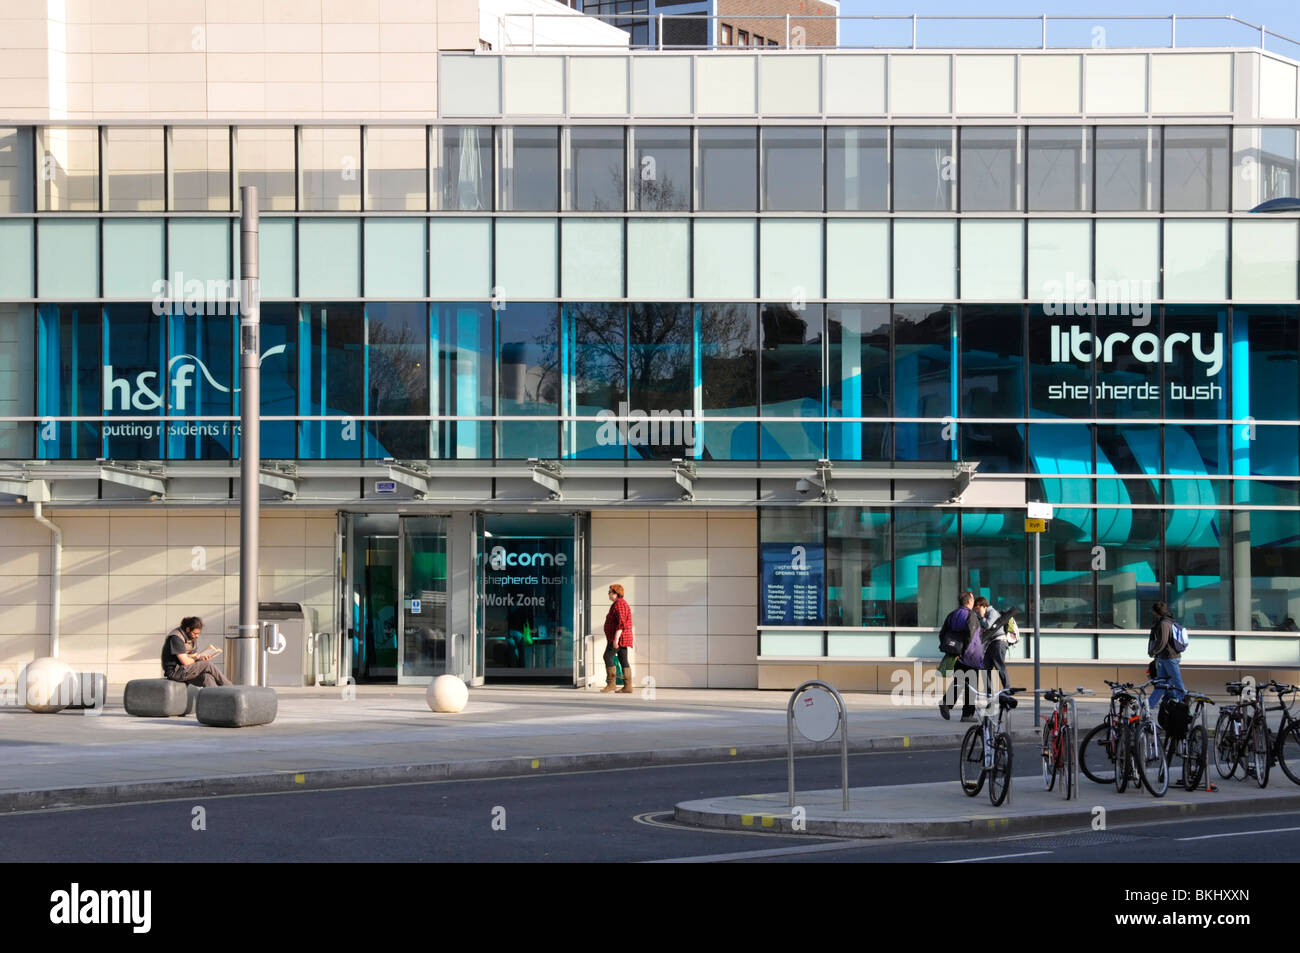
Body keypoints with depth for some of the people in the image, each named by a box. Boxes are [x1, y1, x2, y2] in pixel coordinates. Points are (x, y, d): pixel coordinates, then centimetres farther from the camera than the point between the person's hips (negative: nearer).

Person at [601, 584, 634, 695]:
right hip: (622, 639, 11)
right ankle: (628, 687, -1)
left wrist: (616, 638, -25)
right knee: (623, 661, 4)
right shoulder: (621, 603, 21)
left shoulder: (619, 604, -13)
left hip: (618, 637, -11)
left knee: (608, 657, -13)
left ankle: (611, 684, -14)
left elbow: (621, 623, -21)